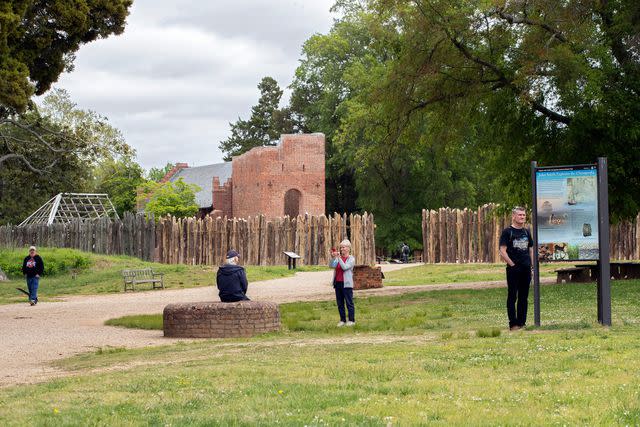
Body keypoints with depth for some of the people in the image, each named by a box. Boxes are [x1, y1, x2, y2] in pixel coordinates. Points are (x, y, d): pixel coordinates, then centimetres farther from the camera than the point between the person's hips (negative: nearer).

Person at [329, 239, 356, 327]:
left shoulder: (351, 259, -2)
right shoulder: (337, 257, 12)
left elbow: (345, 267, -17)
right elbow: (331, 265, -2)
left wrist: (339, 258, -21)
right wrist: (332, 257, -17)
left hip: (346, 284, -6)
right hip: (337, 283, 6)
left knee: (349, 303, -3)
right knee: (340, 303, 8)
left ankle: (351, 320, 2)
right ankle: (342, 320, 15)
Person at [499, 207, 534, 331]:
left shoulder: (526, 232, 15)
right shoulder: (507, 232, -4)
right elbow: (502, 251, -9)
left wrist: (532, 264, 9)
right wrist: (512, 264, -13)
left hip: (526, 269, 6)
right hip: (513, 269, -6)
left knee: (523, 297, 9)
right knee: (512, 297, -3)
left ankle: (522, 322, 16)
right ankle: (513, 324, -2)